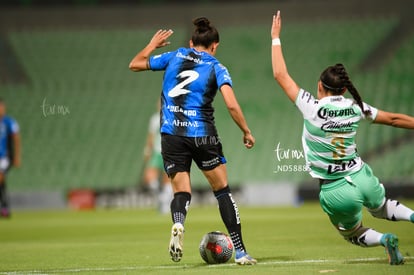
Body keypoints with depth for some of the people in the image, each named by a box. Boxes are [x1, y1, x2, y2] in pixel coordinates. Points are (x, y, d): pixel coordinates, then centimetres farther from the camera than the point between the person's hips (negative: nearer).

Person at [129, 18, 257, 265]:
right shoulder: (217, 68, 3)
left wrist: (152, 45, 37)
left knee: (181, 191, 6)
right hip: (202, 134, -2)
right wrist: (246, 132, 3)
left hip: (171, 134, 2)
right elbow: (232, 105, -10)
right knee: (222, 190, 11)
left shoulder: (174, 56, 11)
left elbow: (135, 64, 21)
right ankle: (240, 251, 8)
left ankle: (178, 224, -30)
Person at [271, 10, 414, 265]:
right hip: (362, 177, 4)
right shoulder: (355, 108, -2)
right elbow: (393, 119, 10)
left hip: (335, 192, -4)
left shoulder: (313, 108, -15)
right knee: (381, 208, 37)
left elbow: (281, 75, -9)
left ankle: (384, 239, -11)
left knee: (354, 235, 21)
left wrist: (276, 38, 0)